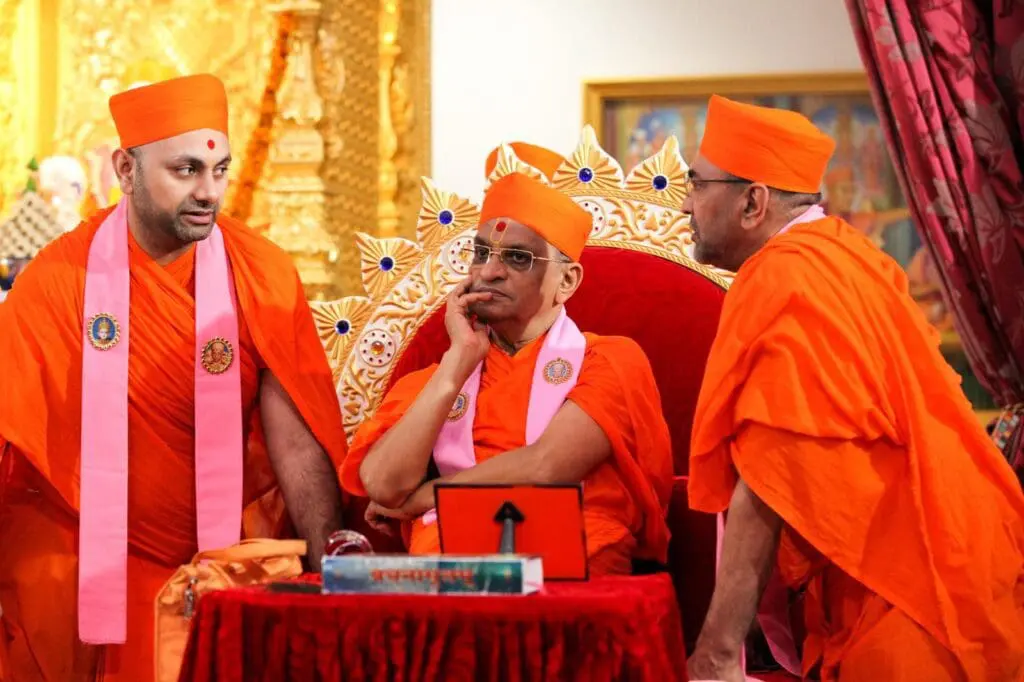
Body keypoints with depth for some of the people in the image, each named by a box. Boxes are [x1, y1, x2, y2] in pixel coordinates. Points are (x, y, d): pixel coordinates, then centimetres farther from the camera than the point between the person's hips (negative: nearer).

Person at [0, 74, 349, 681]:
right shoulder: (61, 278, -10)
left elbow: (296, 442, -12)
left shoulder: (262, 275, -8)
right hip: (84, 563, 0)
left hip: (228, 561, 0)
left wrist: (328, 548, -27)